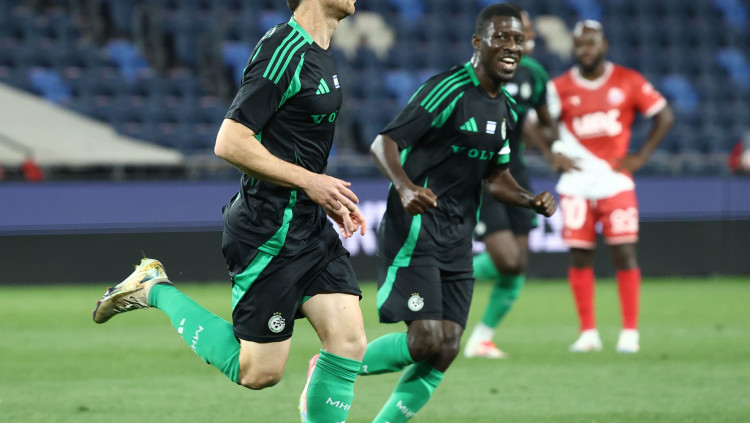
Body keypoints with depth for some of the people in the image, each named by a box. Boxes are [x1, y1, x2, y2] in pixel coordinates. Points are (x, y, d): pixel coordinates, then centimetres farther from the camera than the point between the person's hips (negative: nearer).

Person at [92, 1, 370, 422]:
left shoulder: (320, 54, 12)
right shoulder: (284, 52, -19)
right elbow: (230, 143, -22)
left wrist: (331, 198, 14)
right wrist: (308, 182, -20)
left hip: (309, 225, 9)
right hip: (271, 231, -9)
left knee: (349, 341, -3)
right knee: (259, 372, 0)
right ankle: (156, 290, 13)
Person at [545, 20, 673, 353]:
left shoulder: (628, 82, 0)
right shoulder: (560, 87, 3)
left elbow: (664, 116, 6)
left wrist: (641, 156, 0)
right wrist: (553, 154, -1)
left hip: (615, 181, -1)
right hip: (576, 184, 1)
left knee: (624, 253, -6)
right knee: (579, 257, 0)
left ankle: (630, 331, 0)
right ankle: (588, 332, 8)